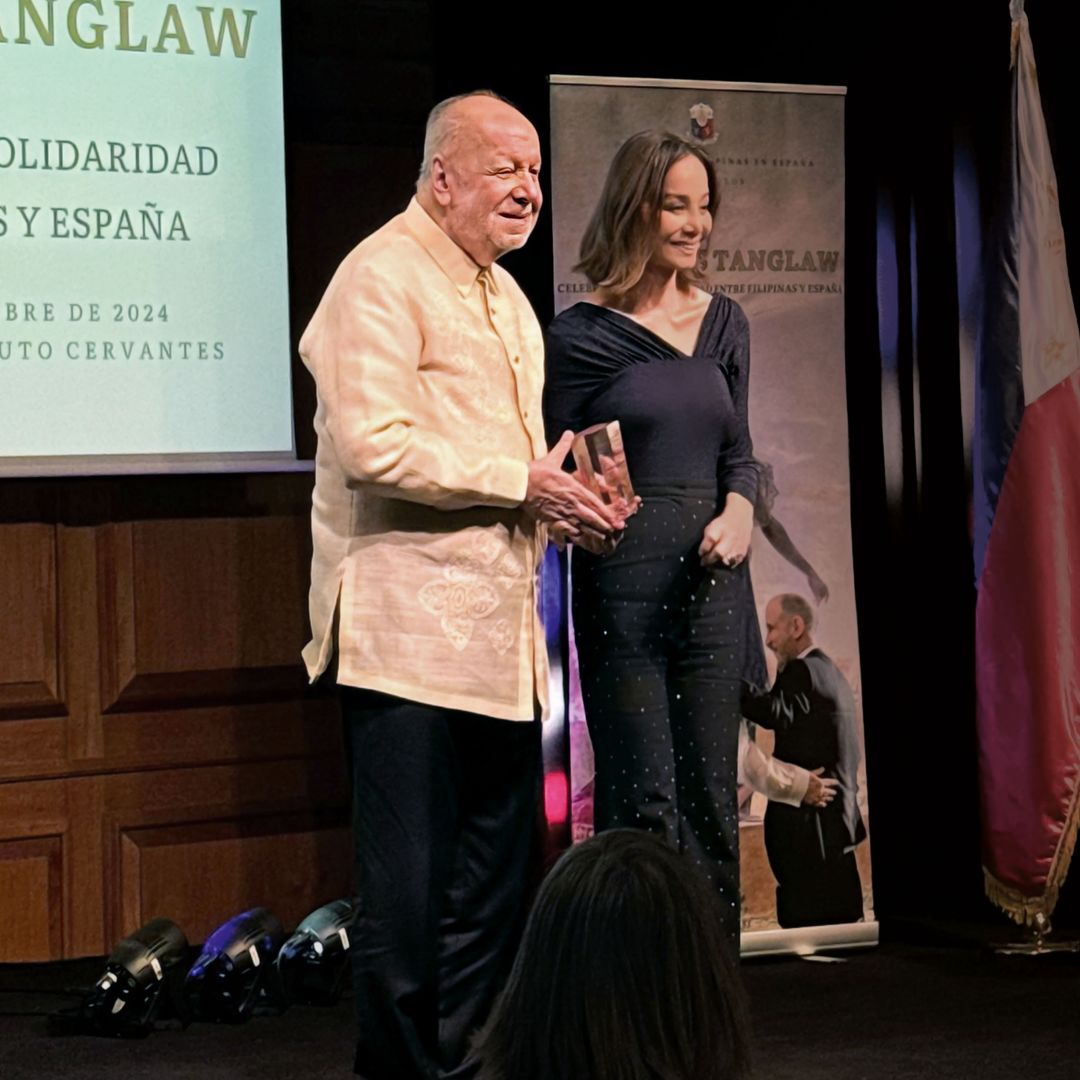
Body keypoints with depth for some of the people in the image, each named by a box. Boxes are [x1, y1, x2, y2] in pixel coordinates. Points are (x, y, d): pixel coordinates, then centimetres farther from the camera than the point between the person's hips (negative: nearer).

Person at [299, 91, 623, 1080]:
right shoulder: (383, 276, -9)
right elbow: (373, 445, -21)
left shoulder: (503, 294, 21)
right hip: (409, 631, -9)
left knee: (495, 882, 13)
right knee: (408, 882, -5)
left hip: (500, 636, 9)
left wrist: (564, 497, 10)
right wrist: (523, 482, -17)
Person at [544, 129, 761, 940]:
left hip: (712, 581, 5)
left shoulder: (724, 323, 11)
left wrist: (740, 510, -2)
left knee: (711, 796, 8)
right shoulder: (581, 335, -3)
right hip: (621, 581, -5)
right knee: (642, 801, -5)